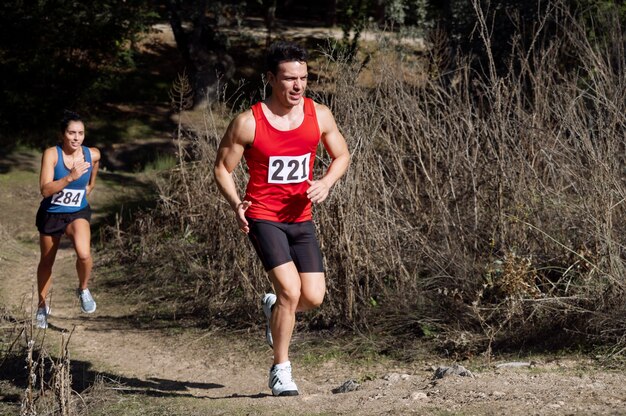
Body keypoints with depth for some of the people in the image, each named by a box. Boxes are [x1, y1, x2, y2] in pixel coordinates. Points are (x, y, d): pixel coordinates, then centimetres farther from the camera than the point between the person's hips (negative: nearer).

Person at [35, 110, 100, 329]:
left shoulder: (93, 155, -10)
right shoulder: (51, 154, -19)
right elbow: (45, 190, -30)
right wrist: (71, 177, -38)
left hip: (78, 213, 0)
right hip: (51, 214, 0)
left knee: (84, 253, -28)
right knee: (46, 262, 16)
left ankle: (83, 290, 2)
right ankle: (42, 306, 40)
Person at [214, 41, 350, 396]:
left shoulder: (319, 116, -2)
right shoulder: (248, 123, -12)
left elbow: (342, 155, 10)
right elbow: (223, 168, -2)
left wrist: (326, 183, -10)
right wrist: (236, 203, -20)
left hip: (301, 218, 4)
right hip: (263, 217, -4)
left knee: (314, 298, -2)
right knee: (290, 290, -18)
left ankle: (274, 308, 35)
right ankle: (281, 369, 0)